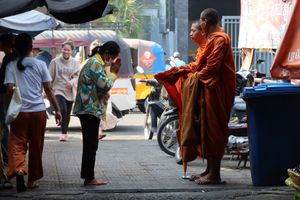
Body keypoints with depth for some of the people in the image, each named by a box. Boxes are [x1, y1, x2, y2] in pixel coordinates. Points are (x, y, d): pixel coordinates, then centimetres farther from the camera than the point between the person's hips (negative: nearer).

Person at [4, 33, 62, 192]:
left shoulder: (11, 66, -1)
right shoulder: (40, 65, 2)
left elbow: (10, 89, -10)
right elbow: (48, 89, 1)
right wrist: (57, 110, 6)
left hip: (19, 112, -1)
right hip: (38, 111, 1)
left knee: (17, 143, 2)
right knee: (36, 146, 12)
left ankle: (18, 170, -25)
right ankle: (32, 180, 19)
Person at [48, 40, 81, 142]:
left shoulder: (75, 63, 2)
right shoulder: (55, 62, -4)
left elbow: (77, 76, 0)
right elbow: (50, 78, 1)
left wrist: (72, 82, -20)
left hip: (70, 91, 3)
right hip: (59, 89, -3)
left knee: (68, 113, 12)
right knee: (63, 110, -23)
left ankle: (65, 132, 30)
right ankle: (63, 133, -16)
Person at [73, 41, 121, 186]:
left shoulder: (95, 62, 18)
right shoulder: (95, 64, -14)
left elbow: (101, 86, 20)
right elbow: (105, 85, -20)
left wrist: (112, 71, 9)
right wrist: (114, 72, -6)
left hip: (88, 109, 11)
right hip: (91, 109, -11)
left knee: (90, 145, 12)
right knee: (91, 144, -6)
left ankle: (88, 177, 16)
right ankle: (89, 178, -4)